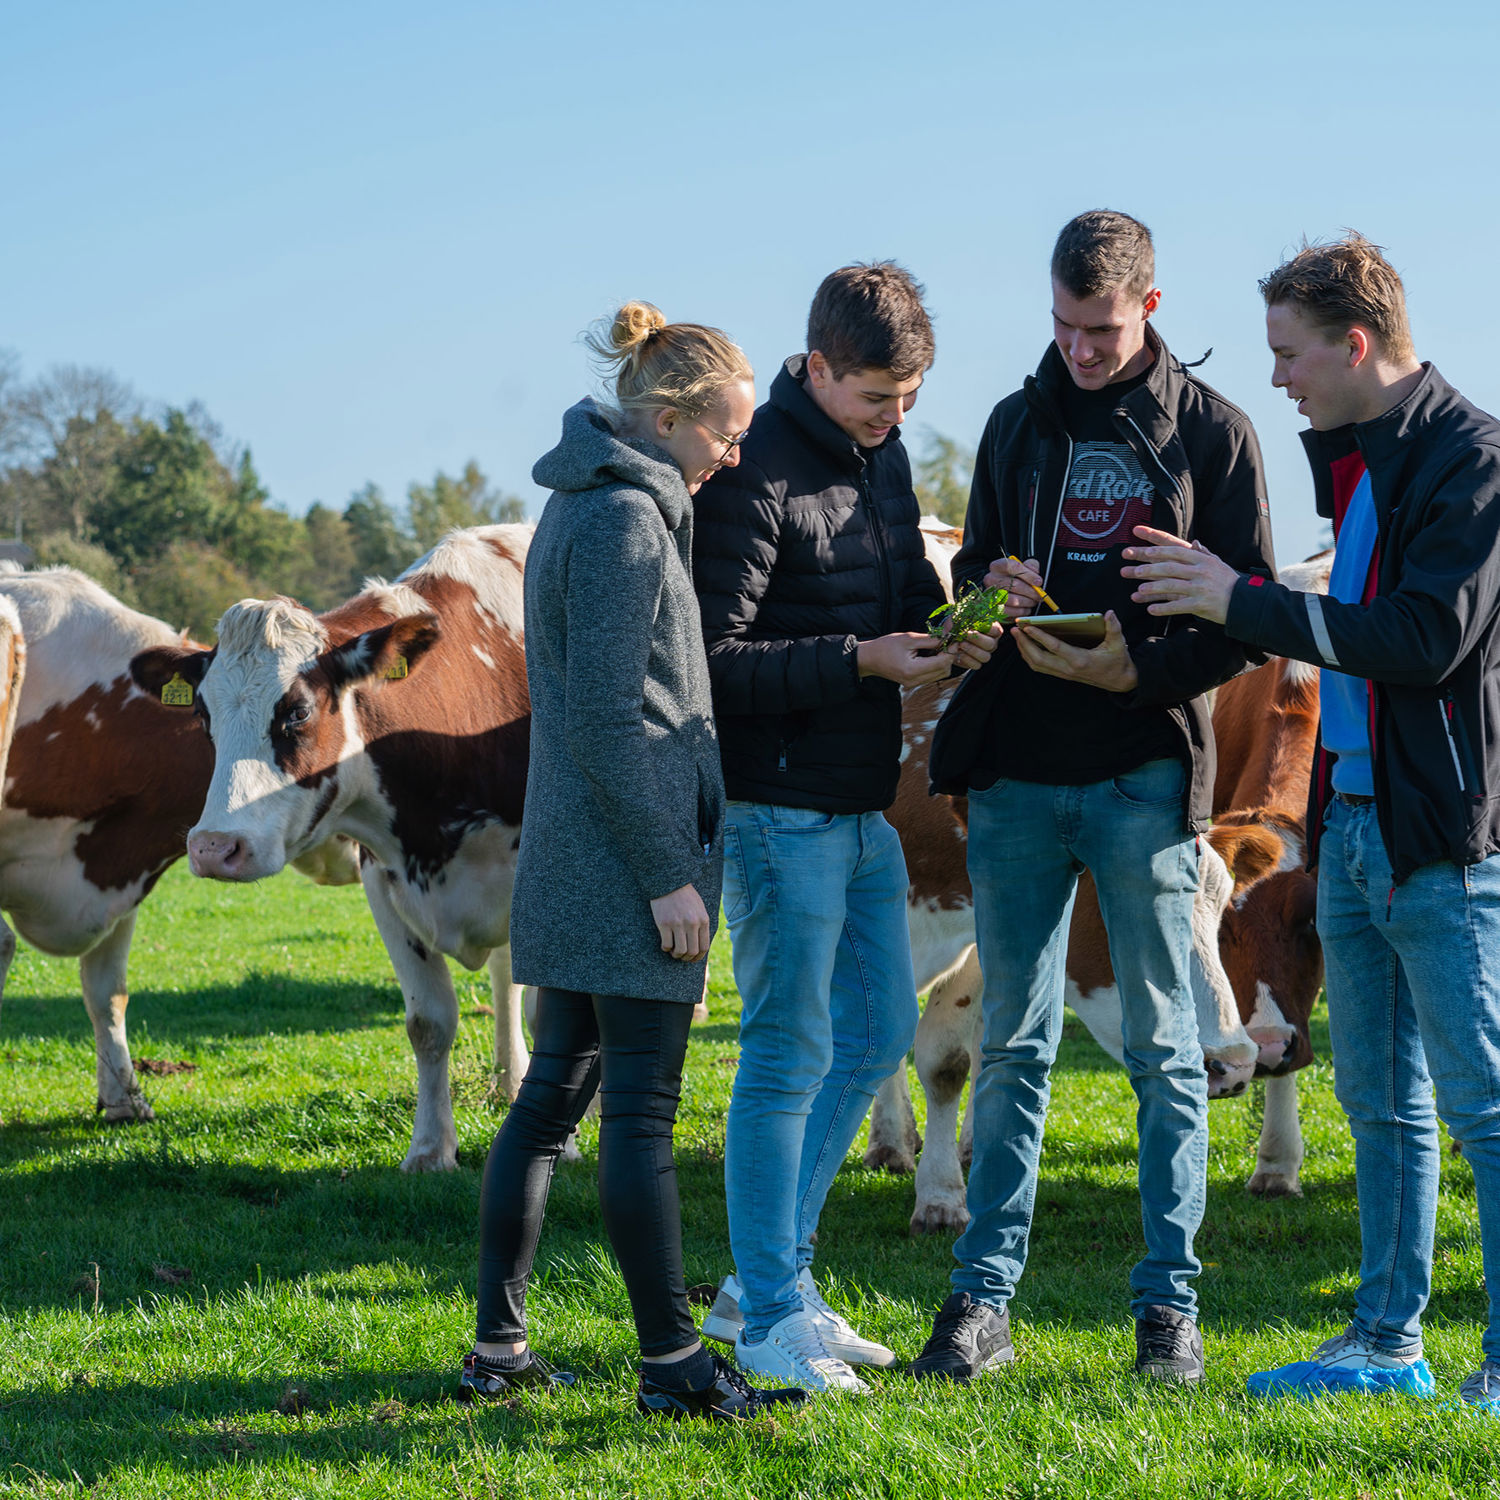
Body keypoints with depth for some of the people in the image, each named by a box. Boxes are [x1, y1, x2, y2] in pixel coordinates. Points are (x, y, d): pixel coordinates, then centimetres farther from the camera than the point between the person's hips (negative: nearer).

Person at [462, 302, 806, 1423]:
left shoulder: (586, 507, 16)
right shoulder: (625, 520, -14)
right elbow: (607, 720, -19)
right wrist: (667, 874, -17)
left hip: (571, 863, 10)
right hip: (628, 861, -10)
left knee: (553, 1094, 12)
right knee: (642, 1110, -5)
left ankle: (500, 1348, 16)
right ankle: (673, 1364, 1)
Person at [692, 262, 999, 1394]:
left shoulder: (883, 453, 11)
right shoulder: (756, 474, -16)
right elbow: (715, 660, -20)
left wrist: (947, 632, -2)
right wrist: (860, 660, -24)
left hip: (863, 807, 9)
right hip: (782, 809, -9)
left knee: (879, 1032, 15)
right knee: (790, 1054, -3)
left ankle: (768, 1277, 25)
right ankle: (771, 1313, 8)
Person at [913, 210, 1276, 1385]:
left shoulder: (1211, 430, 2)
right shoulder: (1018, 424, 13)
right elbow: (972, 563, 20)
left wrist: (1139, 671, -16)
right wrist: (991, 587, -4)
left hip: (1145, 777, -3)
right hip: (1015, 775, 3)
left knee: (1162, 1043, 3)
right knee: (1014, 1041, 6)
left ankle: (1169, 1302, 9)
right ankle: (984, 1298, 10)